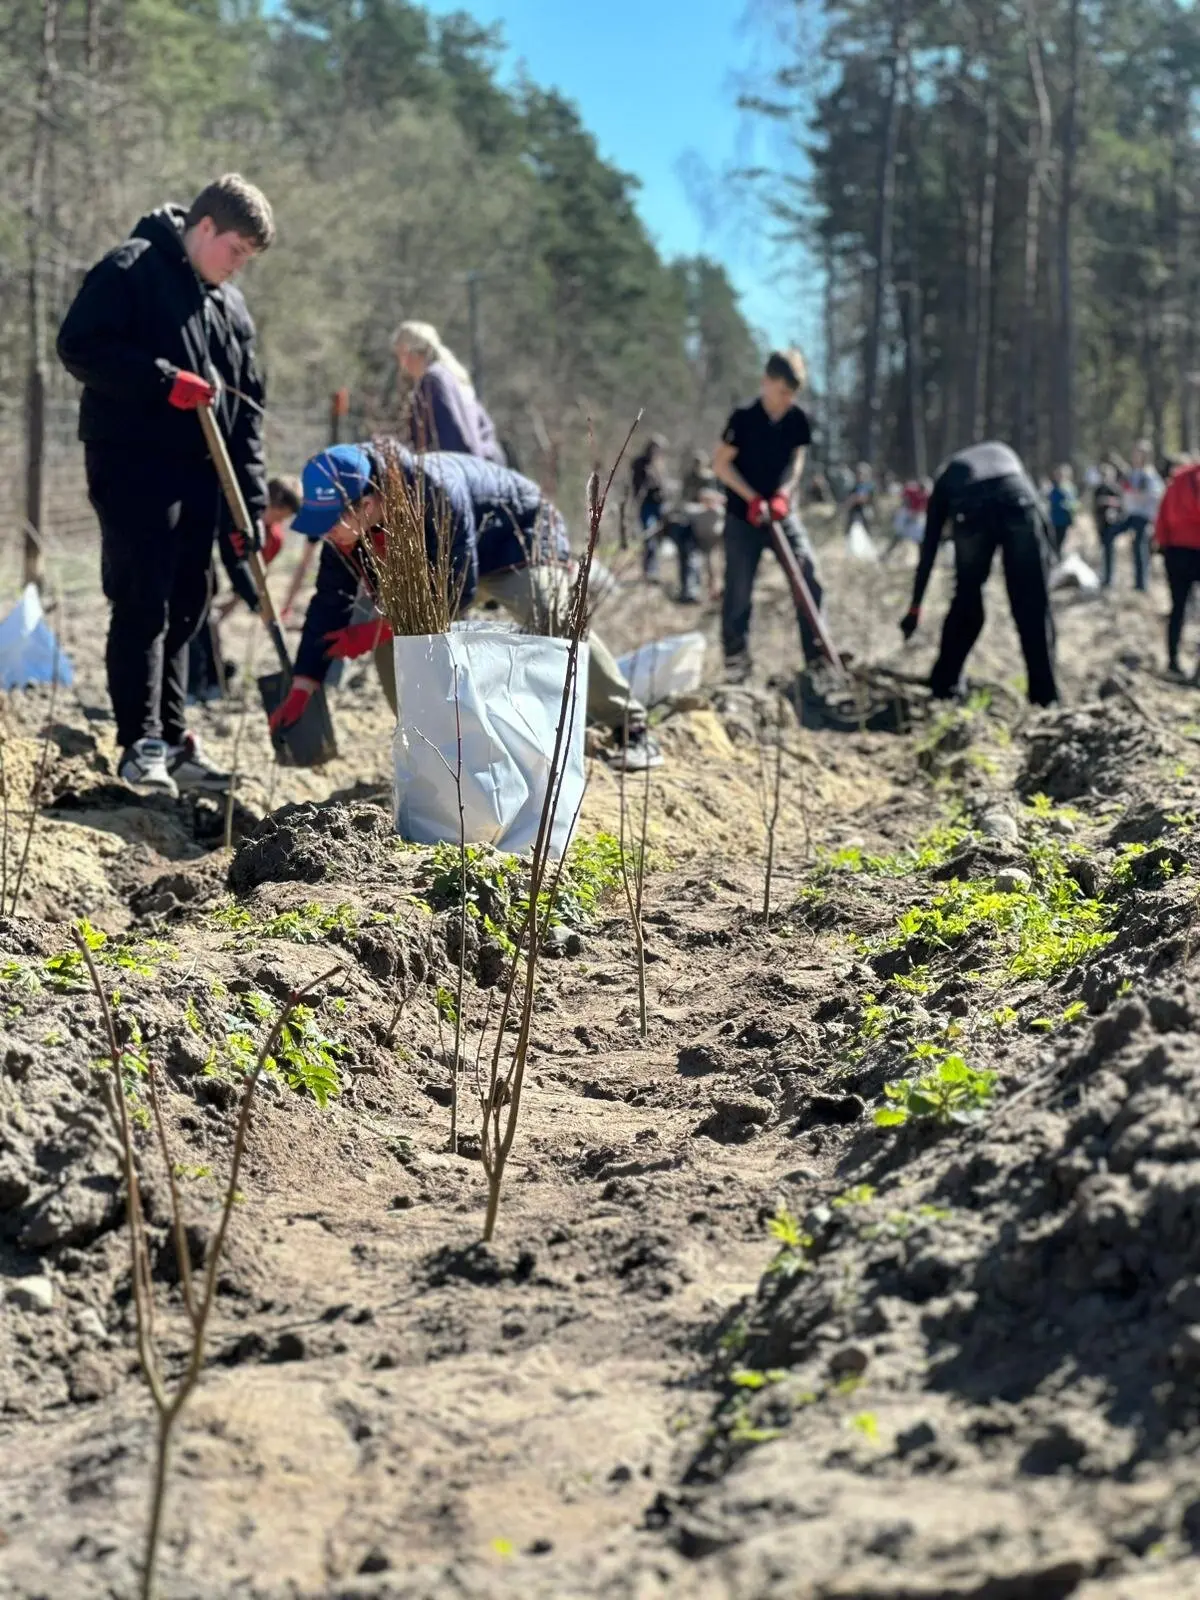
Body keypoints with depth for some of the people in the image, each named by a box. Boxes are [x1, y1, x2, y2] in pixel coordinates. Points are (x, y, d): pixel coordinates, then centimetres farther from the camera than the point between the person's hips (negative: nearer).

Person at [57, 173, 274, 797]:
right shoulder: (129, 270, -5)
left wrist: (251, 501, 11)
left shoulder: (230, 305, 17)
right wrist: (165, 380, -22)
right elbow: (79, 346, -16)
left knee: (183, 609, 9)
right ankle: (141, 745, -5)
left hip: (198, 476, 7)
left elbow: (247, 410, 17)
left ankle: (171, 740, 16)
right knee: (141, 605, -8)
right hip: (133, 469, -7)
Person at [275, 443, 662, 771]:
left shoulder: (433, 490, -43)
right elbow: (330, 602, -12)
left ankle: (630, 729, -17)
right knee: (391, 639, -11)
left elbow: (458, 589, -38)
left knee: (550, 622, -30)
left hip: (519, 535, -7)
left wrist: (380, 628, -36)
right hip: (438, 563, 7)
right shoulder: (345, 522, -21)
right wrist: (300, 692, -15)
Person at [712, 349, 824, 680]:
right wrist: (752, 498, -17)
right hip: (743, 516, -4)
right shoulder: (744, 418, -14)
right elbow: (720, 463, -10)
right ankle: (736, 659, 10)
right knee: (739, 589, -1)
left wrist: (782, 494, -15)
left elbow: (797, 460, 3)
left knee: (809, 577, -7)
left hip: (782, 512, 4)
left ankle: (817, 654, -2)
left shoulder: (797, 419, -2)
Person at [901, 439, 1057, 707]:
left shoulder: (946, 476, 37)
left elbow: (929, 546, 35)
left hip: (972, 513, 0)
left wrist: (916, 605, 37)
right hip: (1018, 503, 0)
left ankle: (942, 687, 26)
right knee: (1032, 606, 7)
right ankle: (1045, 695, 6)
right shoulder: (1003, 452, 42)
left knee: (966, 603, 19)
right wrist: (1045, 549, 23)